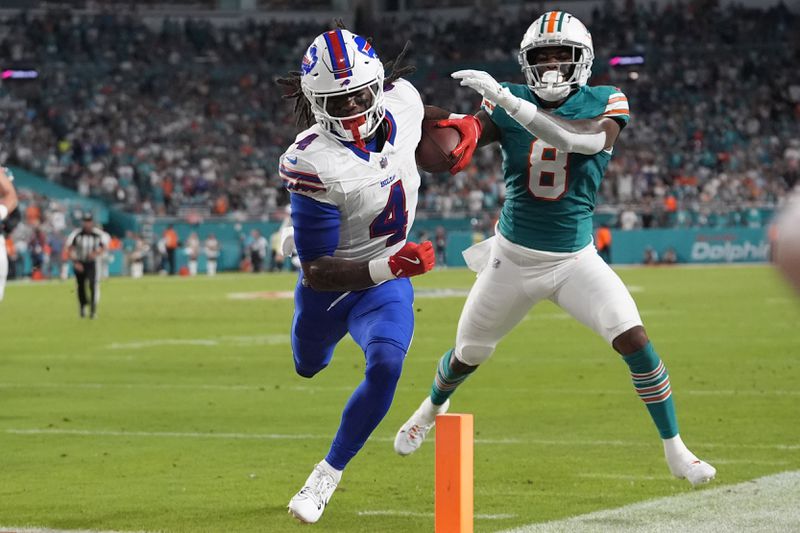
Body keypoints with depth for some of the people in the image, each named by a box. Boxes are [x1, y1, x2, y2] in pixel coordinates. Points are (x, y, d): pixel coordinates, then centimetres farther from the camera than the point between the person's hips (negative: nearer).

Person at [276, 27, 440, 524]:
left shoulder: (403, 102, -21)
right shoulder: (314, 165, -36)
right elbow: (318, 274, -34)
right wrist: (387, 267, -45)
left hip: (387, 280, 2)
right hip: (332, 281, -2)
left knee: (385, 366, -28)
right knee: (309, 368, 29)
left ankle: (326, 478, -9)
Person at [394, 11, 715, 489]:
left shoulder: (606, 106, -13)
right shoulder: (508, 103, -8)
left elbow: (578, 141, -35)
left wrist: (507, 101, -41)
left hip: (575, 259, -1)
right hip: (514, 257, 1)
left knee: (635, 341, -18)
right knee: (468, 355, 17)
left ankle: (676, 452, -4)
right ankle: (434, 406, 53)